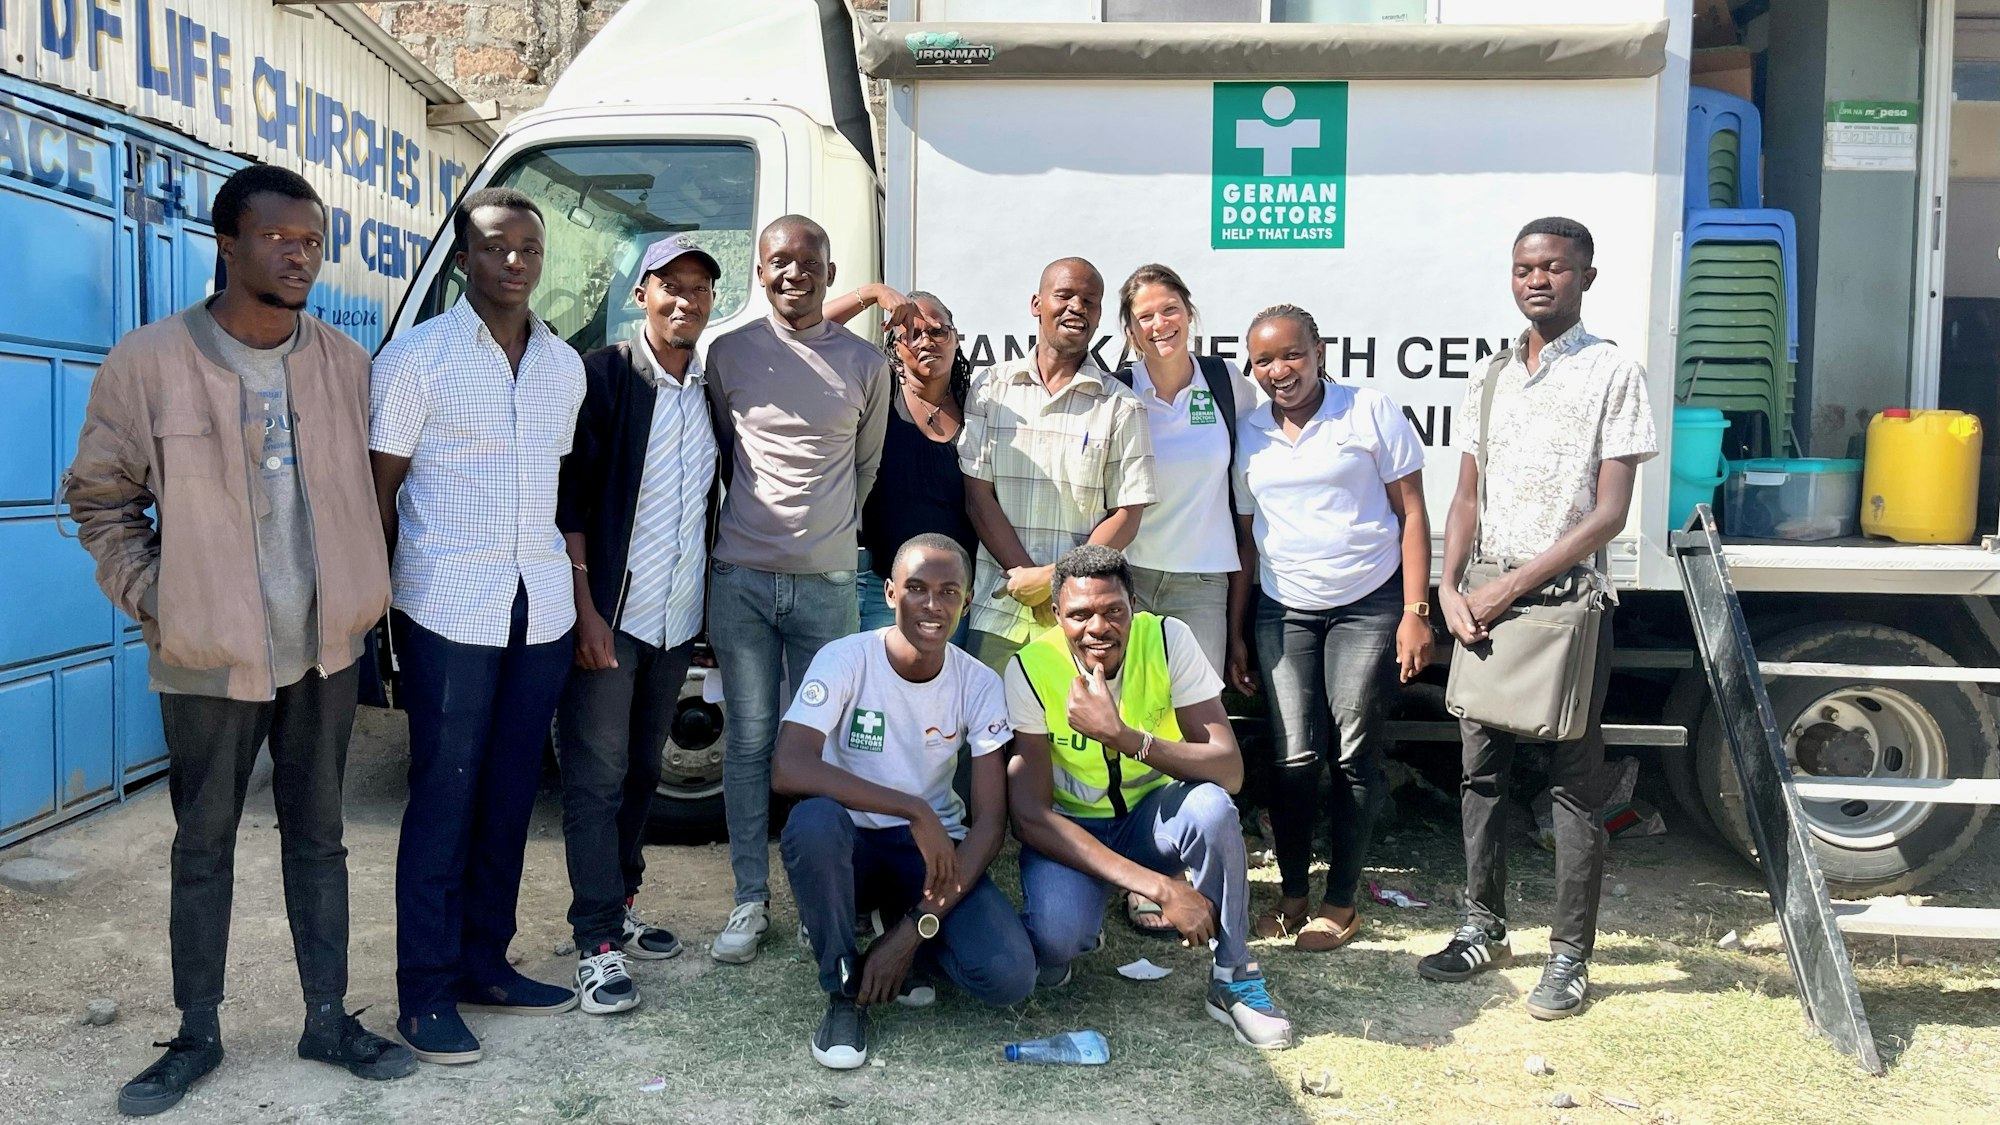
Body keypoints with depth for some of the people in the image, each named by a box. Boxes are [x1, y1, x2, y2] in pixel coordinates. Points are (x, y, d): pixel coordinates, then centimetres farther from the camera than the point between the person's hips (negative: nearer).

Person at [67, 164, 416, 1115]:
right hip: (209, 656, -2)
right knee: (203, 847, 10)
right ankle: (197, 1036, 26)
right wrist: (153, 599, -7)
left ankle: (327, 1020, 24)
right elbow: (99, 499, 0)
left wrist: (359, 591, 5)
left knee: (318, 838, 12)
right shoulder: (149, 362, -9)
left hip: (325, 647, 3)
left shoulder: (345, 362, 0)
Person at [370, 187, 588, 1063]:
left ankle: (483, 961, 24)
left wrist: (582, 594, 13)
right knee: (444, 795, 0)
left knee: (510, 792, 11)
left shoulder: (565, 365, 11)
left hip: (541, 610, 5)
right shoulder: (417, 356, -4)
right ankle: (424, 991, 10)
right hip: (450, 610, -5)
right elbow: (380, 490, -3)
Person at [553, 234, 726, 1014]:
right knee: (596, 777, -1)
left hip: (678, 619, 6)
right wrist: (585, 609, -16)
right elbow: (569, 499, -11)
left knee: (642, 772, 16)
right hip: (608, 615, -6)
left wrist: (709, 602, 11)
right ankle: (598, 945, 4)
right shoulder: (604, 377, -8)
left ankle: (619, 908, 29)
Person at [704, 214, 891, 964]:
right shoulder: (730, 354, 4)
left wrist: (833, 527, 11)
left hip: (827, 582, 0)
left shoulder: (866, 364, 5)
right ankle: (751, 901, 15)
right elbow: (715, 457, 12)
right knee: (749, 743, 5)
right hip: (741, 577, 0)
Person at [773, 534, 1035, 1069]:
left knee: (1009, 977, -23)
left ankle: (903, 931, 10)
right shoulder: (846, 659, -16)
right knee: (812, 820, -38)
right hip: (854, 845, -1)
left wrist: (918, 929, -20)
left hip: (937, 852, 2)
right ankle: (845, 990, -13)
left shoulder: (979, 684, -8)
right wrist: (915, 810, -35)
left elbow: (989, 820, -9)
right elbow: (788, 769, -31)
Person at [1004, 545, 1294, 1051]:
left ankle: (1235, 978, -11)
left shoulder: (1167, 640, -17)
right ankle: (1073, 935, 8)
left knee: (1210, 805, -33)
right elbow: (1029, 815, -23)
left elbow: (1229, 770, -23)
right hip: (1069, 827, -1)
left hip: (1153, 818, 2)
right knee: (1057, 936, -32)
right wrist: (1160, 887, -31)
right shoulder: (1030, 669, -20)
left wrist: (1121, 735, -39)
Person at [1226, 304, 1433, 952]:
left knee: (1354, 754, 0)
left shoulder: (1370, 411, -3)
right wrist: (1235, 634, 12)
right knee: (1292, 757, -3)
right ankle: (1291, 893, 15)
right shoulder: (1248, 435, 9)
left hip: (1368, 605, -2)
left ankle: (1341, 902, 13)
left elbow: (1412, 514, -2)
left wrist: (1416, 613, -9)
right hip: (1282, 611, 3)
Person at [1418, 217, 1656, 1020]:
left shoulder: (1613, 373, -4)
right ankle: (1484, 929, 24)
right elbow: (1467, 496, 12)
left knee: (1573, 782, 2)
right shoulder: (1489, 379, 12)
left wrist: (1513, 586, -15)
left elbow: (1610, 511, -10)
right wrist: (1449, 589, -3)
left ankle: (1570, 957, 11)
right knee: (1481, 770, 10)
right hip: (1486, 602, 5)